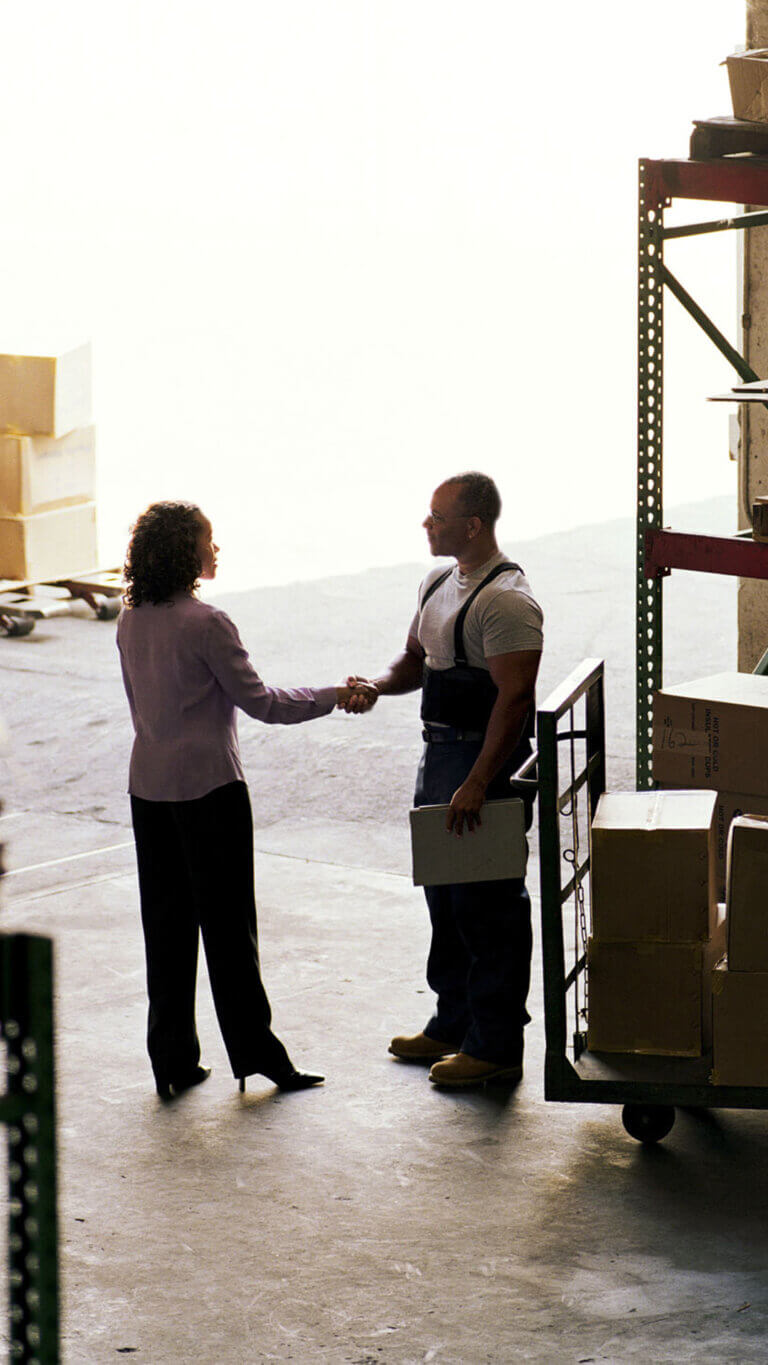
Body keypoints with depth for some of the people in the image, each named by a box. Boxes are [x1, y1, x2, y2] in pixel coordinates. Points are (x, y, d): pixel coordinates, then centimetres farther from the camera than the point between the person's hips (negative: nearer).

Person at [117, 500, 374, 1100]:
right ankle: (255, 1053, 10)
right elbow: (261, 701, -12)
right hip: (208, 786, -7)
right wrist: (334, 696, -1)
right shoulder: (205, 623, -17)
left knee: (166, 924, 11)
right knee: (227, 924, 2)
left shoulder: (131, 622, 5)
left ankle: (172, 1061, 14)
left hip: (149, 786, 7)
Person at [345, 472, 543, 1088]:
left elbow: (515, 697, -25)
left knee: (488, 908, -4)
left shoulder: (507, 600, -19)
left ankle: (496, 1047, 3)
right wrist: (378, 684, 0)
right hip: (440, 753, 10)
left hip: (487, 760, -10)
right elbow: (417, 659, 23)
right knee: (444, 896, 19)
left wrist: (478, 783, -29)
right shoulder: (440, 582, 12)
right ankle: (454, 1024, 33)